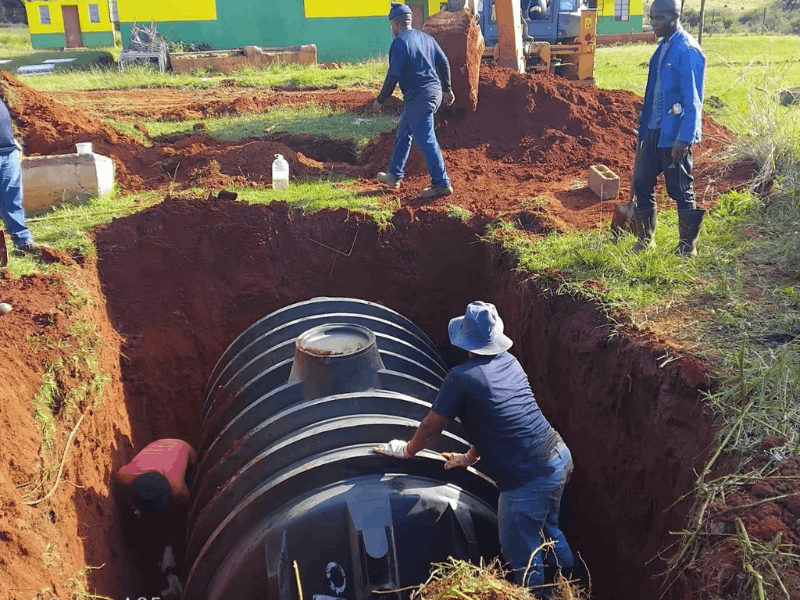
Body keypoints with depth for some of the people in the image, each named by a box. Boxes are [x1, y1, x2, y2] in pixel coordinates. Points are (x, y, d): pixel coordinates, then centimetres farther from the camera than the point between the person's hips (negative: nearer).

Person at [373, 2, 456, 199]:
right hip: (435, 93, 10)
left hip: (418, 97, -10)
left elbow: (393, 76, -15)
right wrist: (447, 89, 22)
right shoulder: (425, 37, 12)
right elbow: (444, 62, 13)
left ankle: (442, 184, -2)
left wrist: (380, 100, -5)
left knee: (426, 141, -5)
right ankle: (394, 176, 29)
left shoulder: (399, 42, -12)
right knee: (403, 133, 20)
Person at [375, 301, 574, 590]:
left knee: (522, 557, 12)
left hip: (529, 479, -8)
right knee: (547, 530, 31)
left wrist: (406, 450, 17)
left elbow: (430, 427, -2)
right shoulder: (509, 361, 7)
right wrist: (471, 457, 26)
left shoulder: (461, 378, -15)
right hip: (559, 456, 9)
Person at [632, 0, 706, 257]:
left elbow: (693, 99, -18)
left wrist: (684, 139, -22)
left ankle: (687, 248, 17)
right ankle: (645, 240, 27)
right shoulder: (663, 46, 11)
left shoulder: (687, 50, -15)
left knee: (680, 190, 3)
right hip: (653, 130, 8)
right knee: (642, 184, 12)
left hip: (674, 134, -8)